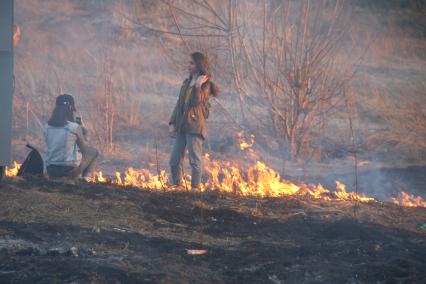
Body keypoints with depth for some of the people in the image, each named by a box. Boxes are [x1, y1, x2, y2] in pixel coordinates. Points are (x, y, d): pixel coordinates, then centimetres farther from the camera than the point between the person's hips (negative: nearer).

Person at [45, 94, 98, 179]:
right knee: (93, 151, 21)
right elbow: (84, 149, 2)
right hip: (70, 171, -5)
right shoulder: (75, 127, -11)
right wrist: (84, 134, 21)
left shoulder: (48, 127, 2)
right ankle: (85, 177, 11)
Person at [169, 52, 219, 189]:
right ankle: (177, 187, 16)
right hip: (181, 126, 7)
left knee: (195, 160, -2)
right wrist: (173, 123, 11)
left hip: (195, 126, -7)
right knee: (175, 160, 6)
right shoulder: (186, 83, 16)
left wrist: (197, 86, -23)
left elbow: (196, 102, -18)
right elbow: (179, 104, 17)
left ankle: (195, 188, 4)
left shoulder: (205, 85, -4)